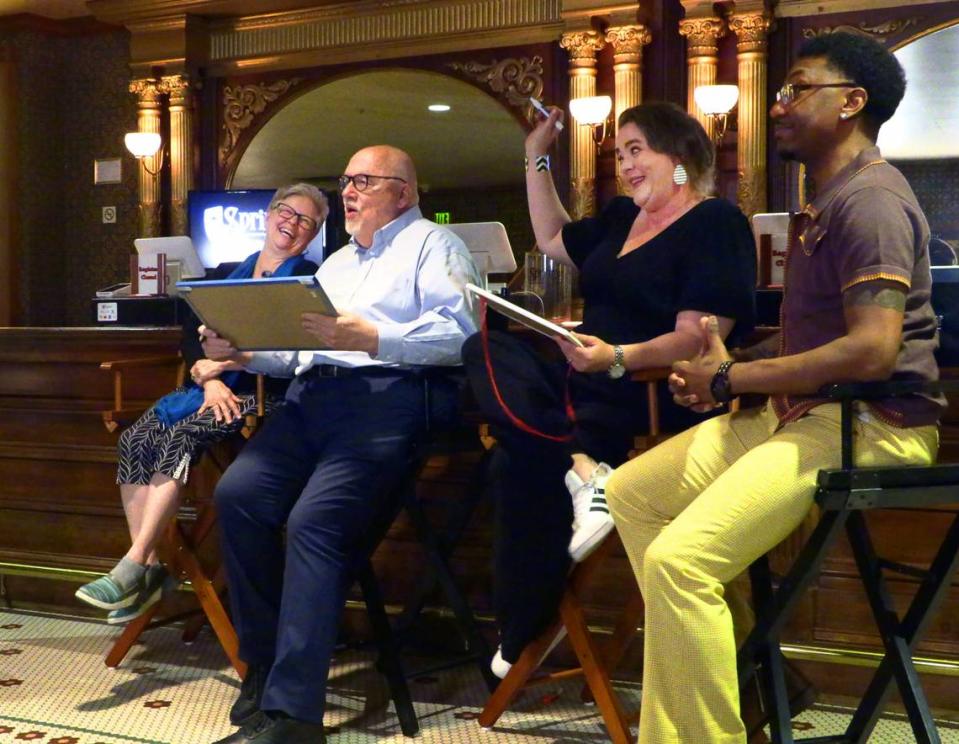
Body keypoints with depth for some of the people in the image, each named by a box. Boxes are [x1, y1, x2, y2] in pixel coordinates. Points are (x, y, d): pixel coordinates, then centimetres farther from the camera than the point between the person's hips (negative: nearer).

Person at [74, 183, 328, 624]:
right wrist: (210, 380, -11)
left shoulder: (308, 279, 4)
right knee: (135, 439, -17)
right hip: (209, 387, 6)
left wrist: (229, 362, -22)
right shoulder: (227, 274, 22)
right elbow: (192, 334, 9)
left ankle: (133, 566, -27)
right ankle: (149, 569, -17)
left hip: (263, 393, -6)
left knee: (182, 437, -30)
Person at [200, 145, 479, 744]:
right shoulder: (336, 262, 34)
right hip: (311, 397, 7)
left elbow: (458, 332, -8)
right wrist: (244, 350, 8)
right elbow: (297, 350, 28)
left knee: (314, 521, -28)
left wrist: (371, 338, -19)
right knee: (237, 494, -19)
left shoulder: (432, 244, 10)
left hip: (383, 397, -7)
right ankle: (263, 664, -7)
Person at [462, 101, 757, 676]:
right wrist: (537, 156, 32)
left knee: (523, 462, -28)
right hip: (589, 384, 9)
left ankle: (524, 640, -13)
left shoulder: (716, 224, -7)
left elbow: (698, 338, -18)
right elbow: (551, 239, 38)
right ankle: (581, 469, -33)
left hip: (658, 396, -9)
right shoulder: (623, 218, 20)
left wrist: (617, 359, -33)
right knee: (487, 349, -15)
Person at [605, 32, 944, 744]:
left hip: (868, 423, -11)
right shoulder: (825, 201, 19)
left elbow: (872, 349, -26)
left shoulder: (870, 199, -15)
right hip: (798, 412, 11)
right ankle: (714, 664, 13)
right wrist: (728, 362, 6)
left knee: (678, 557, -26)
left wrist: (730, 378, -17)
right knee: (629, 492, 12)